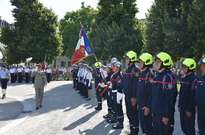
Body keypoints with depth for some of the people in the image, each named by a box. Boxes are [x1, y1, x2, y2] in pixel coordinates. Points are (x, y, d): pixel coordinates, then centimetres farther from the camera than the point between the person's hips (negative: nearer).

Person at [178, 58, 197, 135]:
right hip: (182, 107, 8)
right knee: (183, 126, 15)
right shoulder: (183, 78, 11)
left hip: (189, 108, -8)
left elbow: (193, 96, -19)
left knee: (189, 128, 1)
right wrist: (179, 105, 16)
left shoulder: (194, 79, -15)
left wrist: (190, 109, -19)